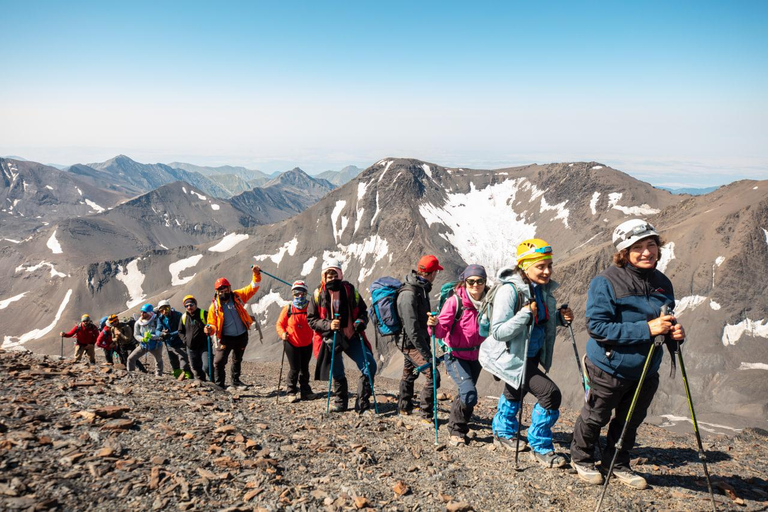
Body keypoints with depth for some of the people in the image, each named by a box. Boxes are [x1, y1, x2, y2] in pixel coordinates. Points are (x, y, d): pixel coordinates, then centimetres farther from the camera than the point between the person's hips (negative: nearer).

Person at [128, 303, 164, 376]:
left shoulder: (156, 321, -19)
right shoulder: (138, 323, -7)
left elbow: (160, 335, -22)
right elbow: (136, 335, -4)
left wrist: (151, 336, -40)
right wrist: (142, 339, -25)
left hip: (155, 345, -3)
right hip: (143, 345, 3)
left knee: (159, 361, 15)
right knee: (131, 358, -3)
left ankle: (158, 376, 34)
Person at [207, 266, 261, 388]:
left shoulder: (237, 296, -7)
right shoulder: (215, 306, -12)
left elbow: (253, 288, -7)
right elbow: (212, 323, -8)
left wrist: (256, 275, -21)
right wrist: (211, 329, -31)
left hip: (242, 336, 3)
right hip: (225, 338, -3)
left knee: (237, 360, 22)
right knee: (219, 362, -13)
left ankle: (236, 380, 42)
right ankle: (219, 385, 0)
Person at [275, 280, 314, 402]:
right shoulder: (288, 309, -8)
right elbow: (280, 324, 0)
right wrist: (282, 333, -18)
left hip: (307, 344, 2)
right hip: (292, 344, -2)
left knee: (304, 369, 13)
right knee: (295, 369, -3)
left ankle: (304, 391, 27)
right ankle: (292, 392, 13)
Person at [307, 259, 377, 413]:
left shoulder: (350, 291, 1)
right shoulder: (318, 295, -3)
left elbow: (363, 310, 12)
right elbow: (311, 319, -1)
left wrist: (361, 321, -10)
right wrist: (328, 325, -18)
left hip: (352, 337, 1)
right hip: (331, 339, -1)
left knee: (370, 365, -10)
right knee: (337, 373, 9)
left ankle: (362, 403, 2)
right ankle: (340, 402, 34)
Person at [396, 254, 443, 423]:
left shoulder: (421, 288, 7)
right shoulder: (408, 294, -25)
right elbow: (412, 328, -27)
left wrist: (431, 319, 3)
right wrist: (426, 354, -26)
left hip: (418, 341, 10)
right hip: (412, 344, -10)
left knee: (409, 374, 23)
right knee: (432, 375, -14)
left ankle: (404, 407, 40)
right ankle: (426, 415, -3)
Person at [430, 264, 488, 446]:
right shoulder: (455, 301, -17)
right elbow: (442, 331, -23)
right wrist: (435, 325, -43)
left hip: (476, 357, 5)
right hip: (456, 356, -5)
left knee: (466, 396, 15)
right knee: (469, 395, -17)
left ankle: (458, 429, 38)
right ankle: (457, 430, 6)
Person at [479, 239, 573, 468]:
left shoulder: (544, 289, -2)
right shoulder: (509, 290, -26)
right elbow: (498, 332, -29)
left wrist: (560, 317, -6)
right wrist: (525, 314, -36)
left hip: (531, 355, 9)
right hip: (511, 357, -9)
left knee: (514, 394, 27)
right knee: (551, 394, -17)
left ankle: (503, 433, 53)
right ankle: (540, 448, 3)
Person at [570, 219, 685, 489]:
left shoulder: (662, 283, 1)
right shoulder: (605, 282, -20)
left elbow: (666, 324, 15)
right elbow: (598, 327, -26)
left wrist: (674, 332, -10)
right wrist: (646, 328, -31)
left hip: (647, 371, 6)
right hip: (610, 368, -6)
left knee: (630, 421, 19)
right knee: (595, 417, 12)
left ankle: (617, 465, 41)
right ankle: (581, 459, 37)